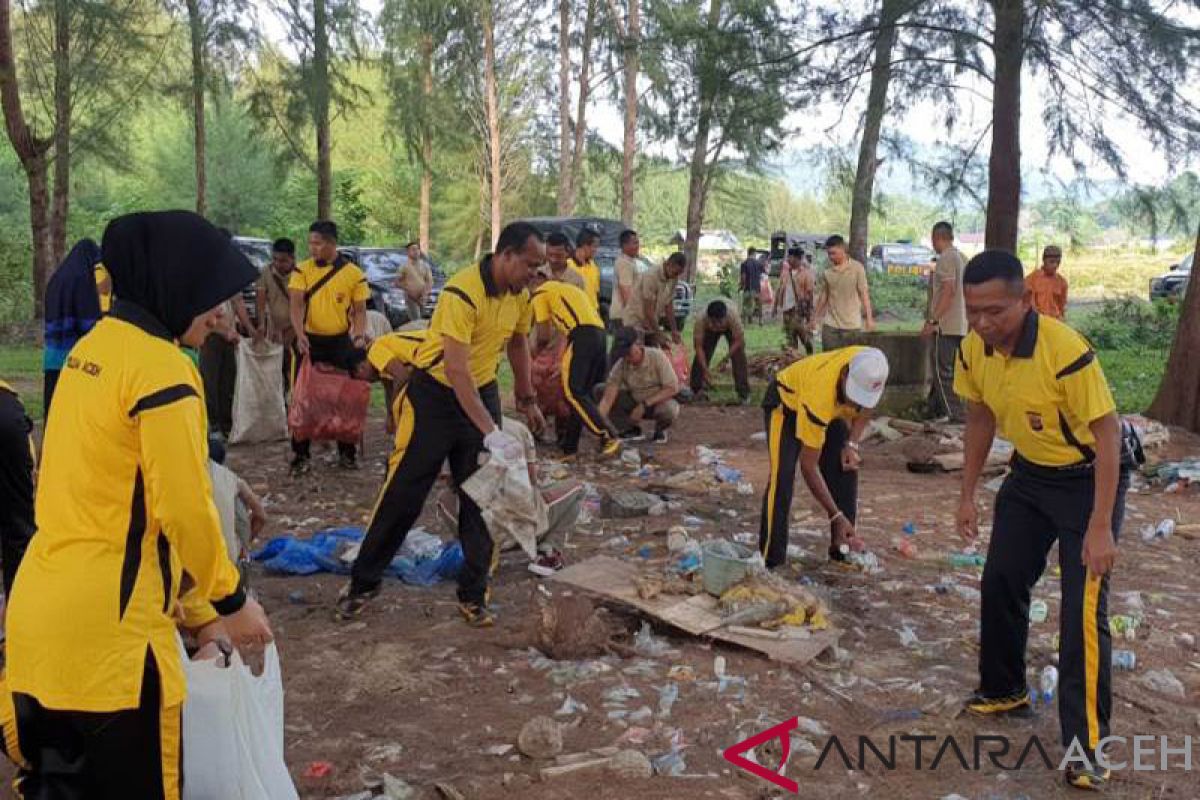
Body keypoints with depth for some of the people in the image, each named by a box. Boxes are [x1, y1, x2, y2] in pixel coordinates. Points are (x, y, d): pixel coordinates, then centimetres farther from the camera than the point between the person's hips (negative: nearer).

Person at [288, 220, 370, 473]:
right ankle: (301, 454, 13)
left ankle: (347, 452, 19)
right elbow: (296, 305, -10)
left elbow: (360, 310, 1)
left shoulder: (354, 273, -4)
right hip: (310, 341, 0)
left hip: (341, 341, 0)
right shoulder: (302, 270, -3)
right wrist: (300, 335, -26)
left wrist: (360, 335, -15)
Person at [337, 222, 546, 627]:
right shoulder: (463, 292, -27)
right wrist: (491, 433, -38)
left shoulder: (520, 294, -4)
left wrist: (527, 400, 18)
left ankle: (473, 594, 13)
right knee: (402, 494, 1)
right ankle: (363, 581, 19)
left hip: (483, 393, 6)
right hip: (434, 395, -6)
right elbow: (456, 369, -33)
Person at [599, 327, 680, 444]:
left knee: (669, 409, -40)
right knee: (600, 390, -14)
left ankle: (660, 430, -1)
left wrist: (645, 404, -28)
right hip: (634, 402, 4)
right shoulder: (620, 365, -16)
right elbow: (608, 398, -21)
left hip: (659, 401, -4)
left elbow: (672, 388, -23)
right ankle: (632, 430, -1)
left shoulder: (657, 357, -22)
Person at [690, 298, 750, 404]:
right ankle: (696, 390, 9)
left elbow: (739, 340, -34)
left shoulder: (733, 316, -46)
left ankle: (744, 393, -8)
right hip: (709, 330, 1)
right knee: (701, 356, -8)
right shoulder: (700, 319, -42)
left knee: (739, 356, -16)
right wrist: (705, 369, -40)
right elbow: (698, 346, -34)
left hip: (730, 327, -1)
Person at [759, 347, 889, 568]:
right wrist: (836, 516, -35)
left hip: (833, 409, 6)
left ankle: (843, 553, 7)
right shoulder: (819, 397, -44)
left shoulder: (871, 371, -29)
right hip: (786, 401, -6)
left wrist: (852, 444, -18)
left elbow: (865, 409, -2)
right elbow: (808, 466, -36)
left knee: (846, 471, -4)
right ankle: (771, 561, -17)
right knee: (782, 477, -21)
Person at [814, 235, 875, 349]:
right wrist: (816, 318, 12)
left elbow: (864, 294, -3)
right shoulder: (827, 272, 4)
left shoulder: (857, 268, -3)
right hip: (830, 325, 2)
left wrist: (869, 318, -8)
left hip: (852, 324, -2)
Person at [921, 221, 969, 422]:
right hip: (961, 326, 9)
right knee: (942, 371, 15)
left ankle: (957, 417, -7)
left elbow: (948, 291, -21)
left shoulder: (946, 258, -13)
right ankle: (934, 411, 21)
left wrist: (932, 321, -22)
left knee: (943, 373, -6)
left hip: (946, 325, -9)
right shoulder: (962, 258, 15)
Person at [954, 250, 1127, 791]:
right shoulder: (974, 350, -12)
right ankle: (1004, 691, 34)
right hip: (1030, 473, 7)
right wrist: (968, 494, 8)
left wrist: (1100, 527, -26)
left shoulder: (1066, 351, -32)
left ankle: (1086, 746, 0)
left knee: (1083, 611, -10)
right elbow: (980, 420, 6)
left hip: (1088, 477, -7)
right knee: (1000, 582, 13)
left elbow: (1107, 436, -25)